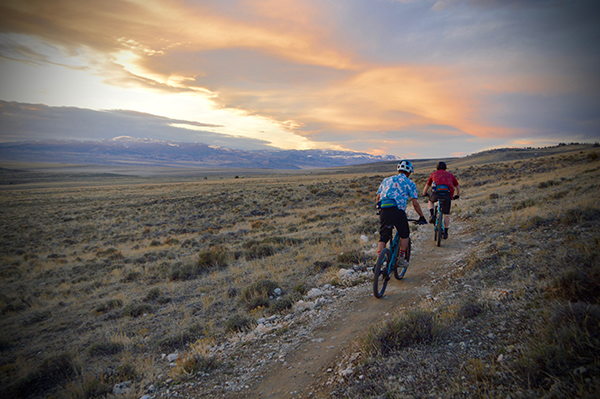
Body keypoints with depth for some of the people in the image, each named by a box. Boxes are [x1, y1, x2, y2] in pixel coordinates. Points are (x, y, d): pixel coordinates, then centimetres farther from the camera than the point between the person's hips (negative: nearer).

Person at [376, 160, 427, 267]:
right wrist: (422, 217, 17)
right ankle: (401, 259, 20)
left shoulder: (386, 180, 23)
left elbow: (378, 197, 20)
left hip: (383, 211, 3)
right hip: (398, 211, -3)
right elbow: (415, 203, 7)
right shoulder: (409, 183, 11)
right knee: (404, 234, 21)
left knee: (383, 237, 12)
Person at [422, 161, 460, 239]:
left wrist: (424, 194, 56)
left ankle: (432, 216, 10)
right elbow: (458, 187, 38)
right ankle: (445, 233, 16)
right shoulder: (450, 174, 30)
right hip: (448, 194, 1)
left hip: (436, 192, -1)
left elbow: (427, 186, 39)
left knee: (431, 202, 33)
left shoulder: (434, 174, 28)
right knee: (446, 214, 13)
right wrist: (457, 195, 54)